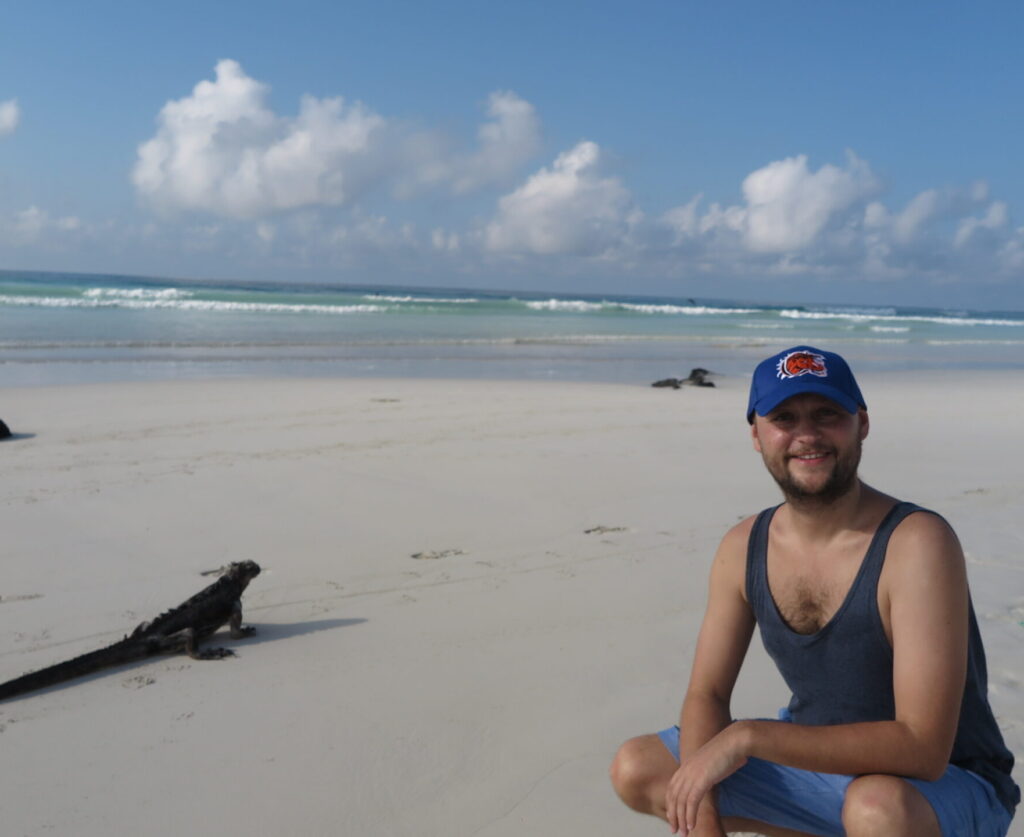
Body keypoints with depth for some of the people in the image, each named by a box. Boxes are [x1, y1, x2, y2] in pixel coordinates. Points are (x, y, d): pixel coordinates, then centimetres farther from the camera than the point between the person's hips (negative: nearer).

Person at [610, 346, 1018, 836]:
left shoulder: (916, 543, -25)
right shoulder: (743, 548, -6)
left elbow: (922, 749, -30)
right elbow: (706, 695, -1)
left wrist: (749, 736, -32)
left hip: (950, 783, -6)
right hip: (814, 757, 6)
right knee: (636, 771, 1)